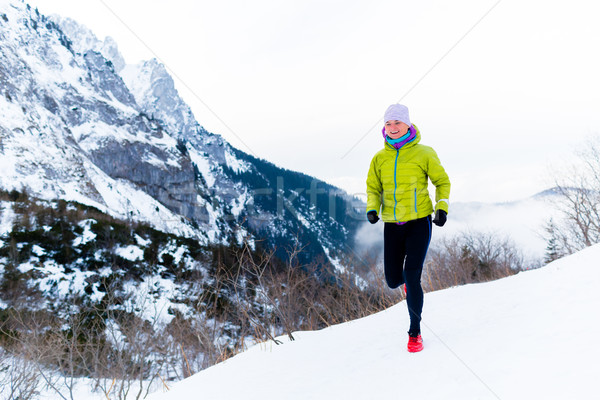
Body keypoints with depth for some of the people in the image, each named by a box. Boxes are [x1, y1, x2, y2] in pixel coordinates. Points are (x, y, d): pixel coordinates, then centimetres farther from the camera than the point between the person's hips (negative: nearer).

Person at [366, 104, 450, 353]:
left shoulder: (423, 153, -4)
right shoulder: (379, 159, 4)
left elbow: (442, 181, 7)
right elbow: (373, 188, 14)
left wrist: (442, 207, -6)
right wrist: (372, 209, -4)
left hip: (419, 222, -3)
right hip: (392, 225, 3)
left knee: (412, 278, -11)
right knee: (393, 280, 3)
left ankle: (415, 332, 5)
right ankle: (408, 280, 43)